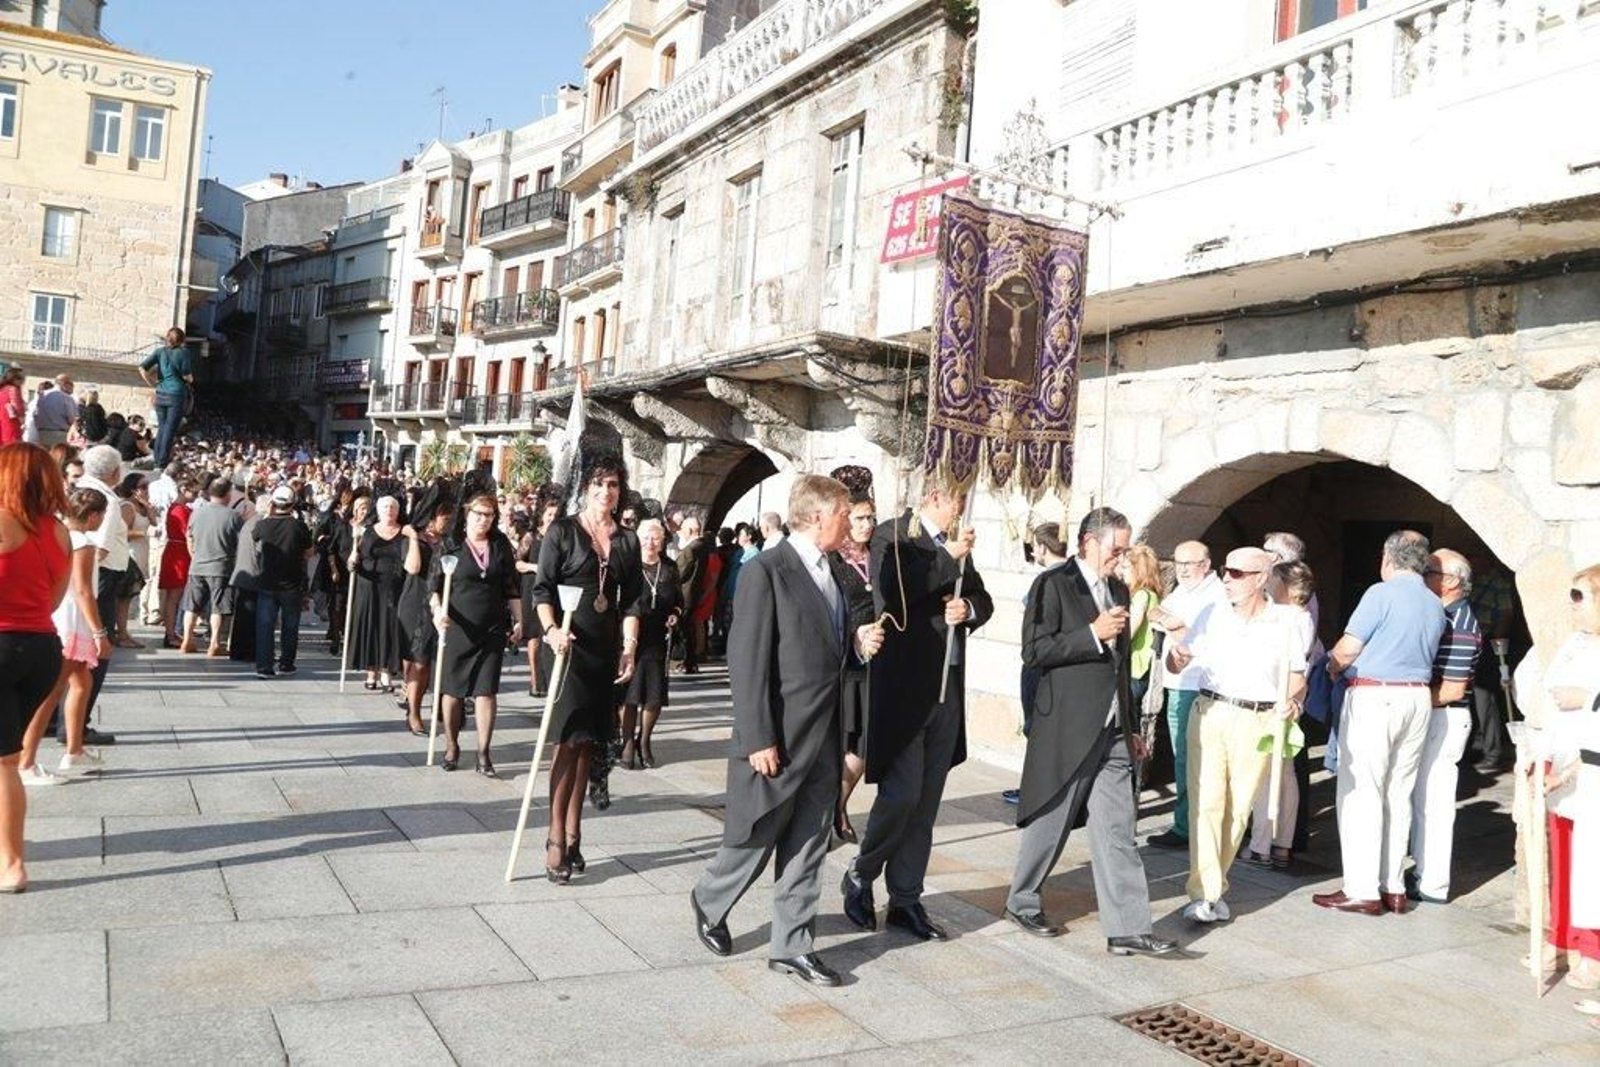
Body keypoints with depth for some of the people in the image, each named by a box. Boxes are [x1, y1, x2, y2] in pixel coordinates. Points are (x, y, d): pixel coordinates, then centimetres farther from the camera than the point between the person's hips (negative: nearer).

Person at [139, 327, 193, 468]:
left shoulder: (160, 351, 6)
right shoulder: (183, 352, -6)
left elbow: (142, 368, 0)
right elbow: (187, 376, -10)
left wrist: (152, 383, 9)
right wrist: (190, 380, 11)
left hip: (160, 394, 4)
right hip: (177, 395, -4)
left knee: (161, 428, 13)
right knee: (170, 429, -1)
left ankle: (157, 461, 14)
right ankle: (163, 461, -1)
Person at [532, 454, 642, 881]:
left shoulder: (627, 540, 10)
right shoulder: (562, 532, -1)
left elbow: (631, 601, 9)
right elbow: (542, 589, -4)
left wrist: (629, 647, 0)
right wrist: (552, 630, -19)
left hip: (606, 649, 4)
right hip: (569, 644, -4)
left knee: (587, 742, 8)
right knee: (570, 739, -9)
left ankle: (573, 834, 15)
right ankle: (557, 841, -5)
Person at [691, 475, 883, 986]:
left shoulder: (832, 574, 11)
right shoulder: (767, 571, -13)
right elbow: (748, 660, -16)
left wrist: (858, 645, 1)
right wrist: (758, 739, -18)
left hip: (824, 739, 7)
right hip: (777, 741, -7)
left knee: (807, 849, 11)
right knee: (754, 841, 9)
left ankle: (791, 946, 23)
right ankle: (709, 902, 35)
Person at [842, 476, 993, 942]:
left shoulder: (955, 544, 14)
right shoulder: (891, 535, -6)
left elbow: (983, 600, 18)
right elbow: (893, 592, -22)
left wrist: (968, 608, -5)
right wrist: (948, 558, -20)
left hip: (948, 688, 7)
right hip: (903, 688, -6)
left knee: (925, 801, 9)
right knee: (901, 792, -8)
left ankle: (906, 900, 20)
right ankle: (861, 876, 16)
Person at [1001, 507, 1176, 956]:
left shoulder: (1119, 590, 15)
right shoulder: (1054, 585, -8)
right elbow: (1034, 651, -15)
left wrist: (1132, 727, 20)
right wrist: (1093, 634, -20)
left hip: (1112, 731, 6)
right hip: (1067, 729, -6)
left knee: (1118, 831, 4)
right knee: (1050, 822, 7)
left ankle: (1127, 929, 7)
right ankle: (1023, 901, 27)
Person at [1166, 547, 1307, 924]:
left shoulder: (1286, 620, 3)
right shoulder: (1213, 614, 6)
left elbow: (1297, 677, 7)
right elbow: (1178, 659, 10)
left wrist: (1293, 701, -13)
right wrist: (1176, 657, -14)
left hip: (1258, 721, 0)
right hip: (1209, 713, 0)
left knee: (1238, 807, 6)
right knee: (1206, 801, -7)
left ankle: (1213, 886, 21)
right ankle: (1205, 893, -4)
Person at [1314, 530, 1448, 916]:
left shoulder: (1381, 594, -11)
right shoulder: (1436, 606, 13)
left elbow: (1347, 649, -13)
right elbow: (1425, 655, 16)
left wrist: (1333, 668, 7)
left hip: (1374, 697, -7)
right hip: (1418, 698, 8)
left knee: (1361, 794, -3)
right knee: (1399, 795, 12)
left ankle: (1362, 891, -1)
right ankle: (1393, 888, 17)